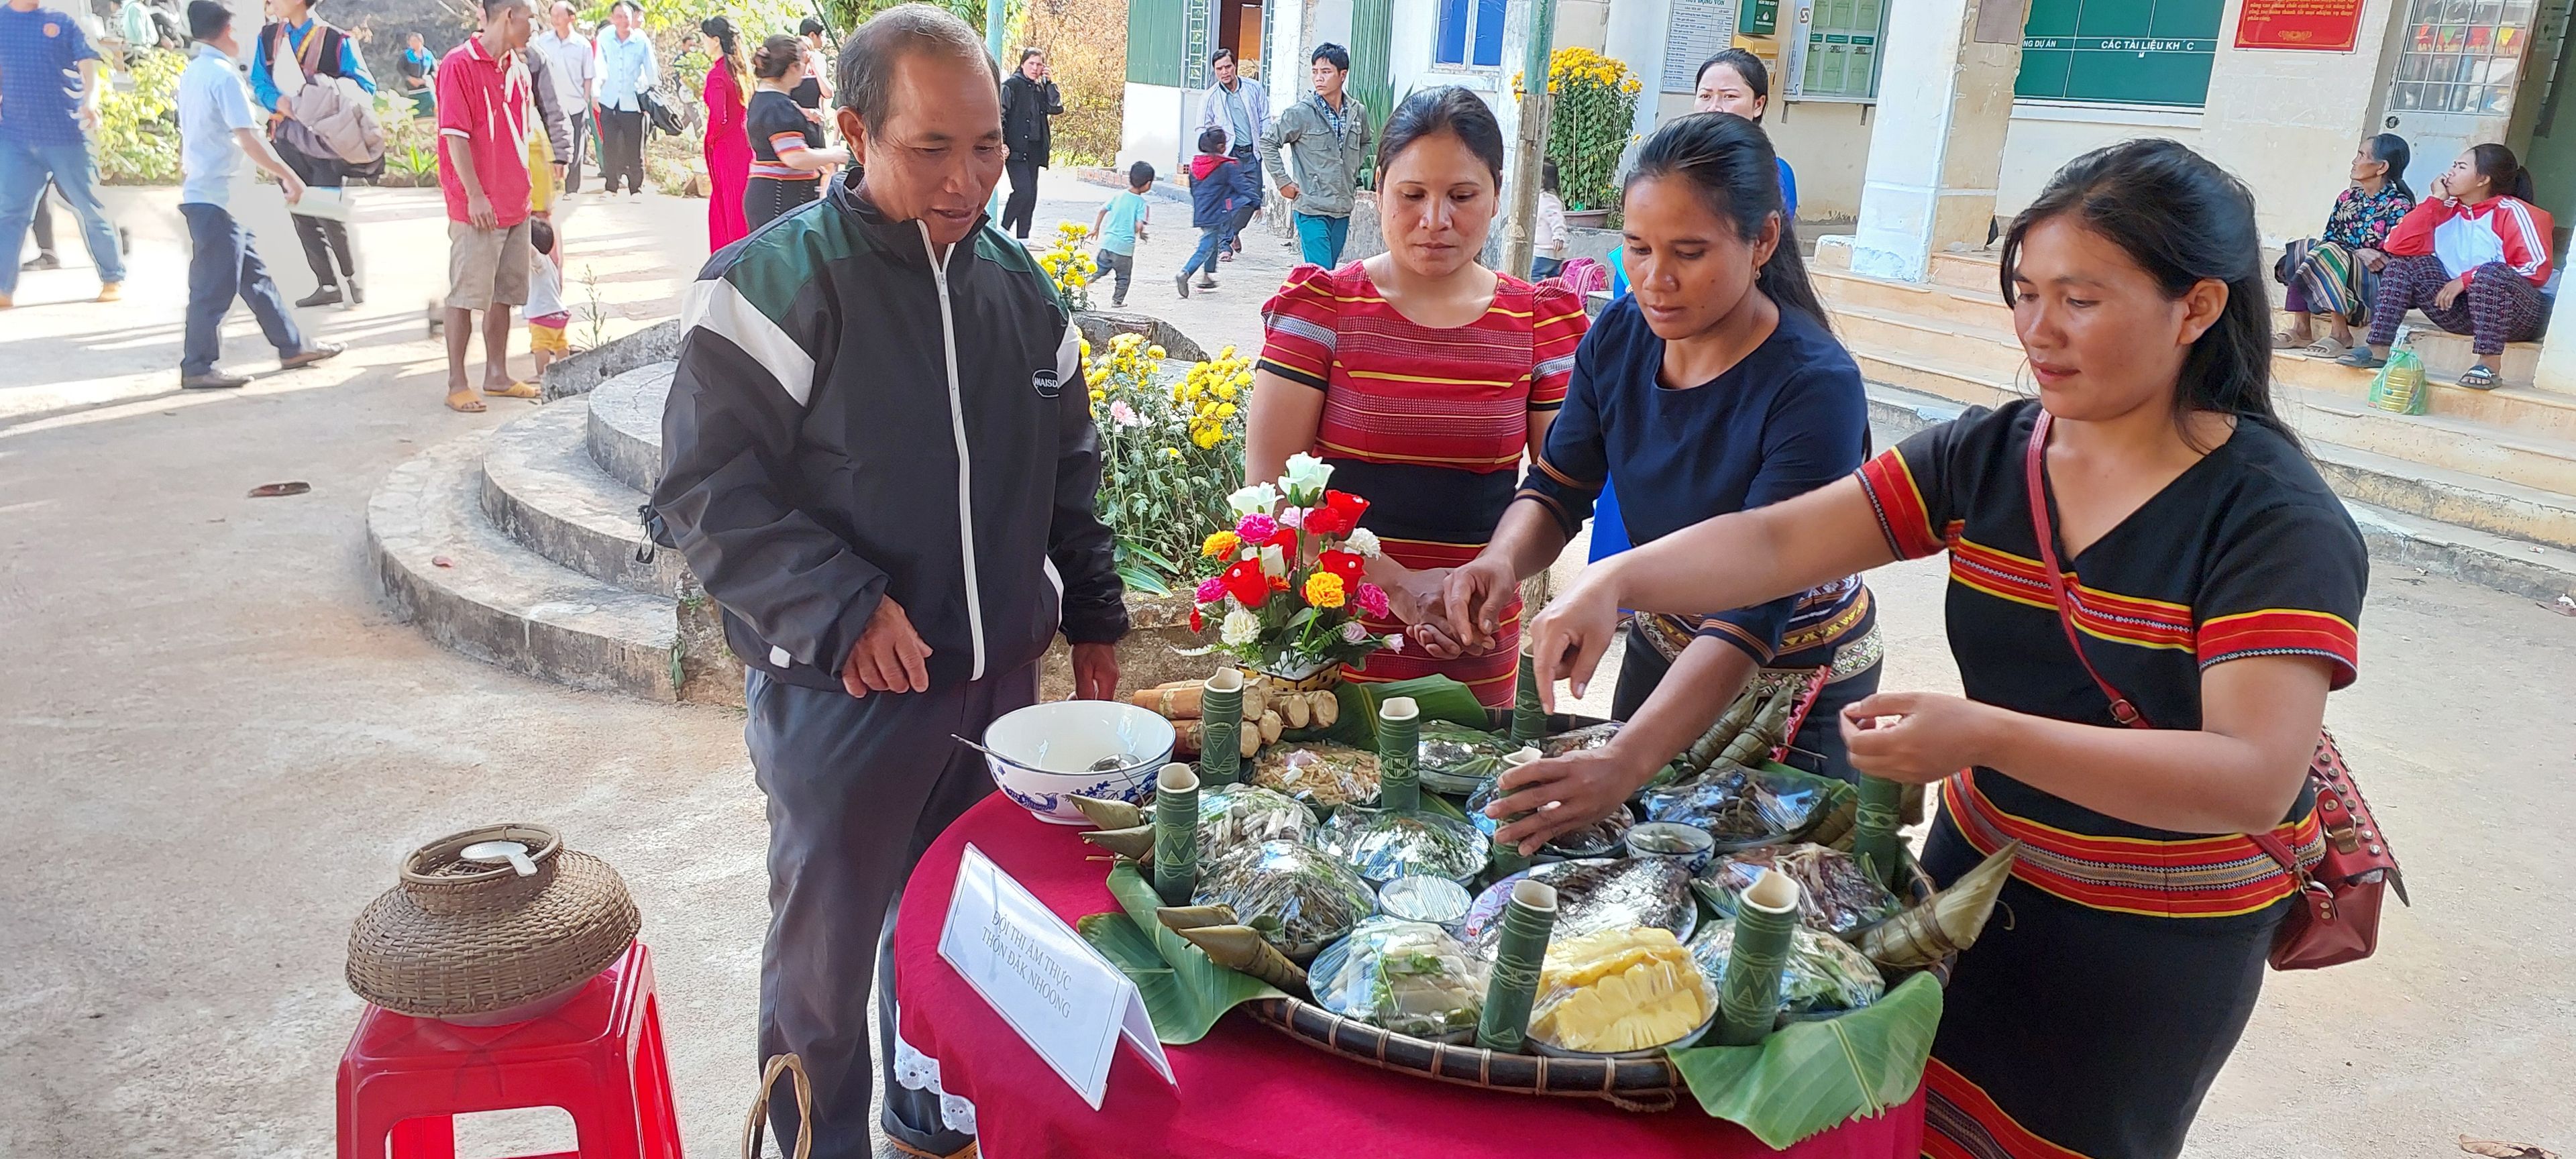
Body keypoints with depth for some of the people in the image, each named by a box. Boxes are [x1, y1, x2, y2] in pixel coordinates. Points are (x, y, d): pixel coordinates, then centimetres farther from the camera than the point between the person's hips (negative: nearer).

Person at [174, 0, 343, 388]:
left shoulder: (191, 73, 13)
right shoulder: (224, 75, -15)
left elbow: (187, 136, 19)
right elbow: (248, 139, -21)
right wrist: (288, 176, -14)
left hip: (202, 191, 10)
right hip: (217, 197, -10)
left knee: (253, 274, 15)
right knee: (215, 287, -3)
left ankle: (291, 346, 23)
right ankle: (198, 368, 2)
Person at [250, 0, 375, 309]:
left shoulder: (336, 40, -6)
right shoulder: (268, 36, 8)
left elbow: (366, 86, -7)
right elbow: (259, 84, 10)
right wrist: (279, 101, -10)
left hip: (326, 136, -5)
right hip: (289, 135, 5)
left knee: (327, 212, -11)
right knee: (302, 214, 5)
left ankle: (351, 279, 8)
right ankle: (328, 285, 13)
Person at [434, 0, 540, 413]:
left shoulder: (516, 69, 12)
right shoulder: (459, 65, -11)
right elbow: (455, 136, -14)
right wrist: (475, 196, -16)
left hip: (515, 204, 8)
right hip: (478, 207, -8)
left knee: (504, 294, 12)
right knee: (466, 295, -2)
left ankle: (497, 376, 21)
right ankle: (457, 385, 5)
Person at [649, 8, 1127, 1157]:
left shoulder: (1018, 284, 5)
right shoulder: (772, 283, -13)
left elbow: (1069, 469, 14)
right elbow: (707, 490, -14)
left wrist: (1094, 613, 13)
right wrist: (841, 611, -24)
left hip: (998, 681, 5)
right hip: (840, 694, -5)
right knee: (825, 956, 11)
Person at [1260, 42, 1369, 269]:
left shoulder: (1358, 112, 6)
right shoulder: (1301, 113, -9)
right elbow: (1267, 141, -2)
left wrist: (1354, 175, 15)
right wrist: (1283, 182, -6)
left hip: (1343, 209, 5)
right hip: (1311, 209, -5)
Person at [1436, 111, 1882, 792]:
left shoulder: (1815, 387, -31)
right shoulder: (1619, 335, -13)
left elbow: (1753, 608, -37)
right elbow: (1557, 489, -7)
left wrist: (1626, 762, -50)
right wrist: (1505, 561, -31)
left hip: (1795, 683, -5)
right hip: (1660, 649, 5)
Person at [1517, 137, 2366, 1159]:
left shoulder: (2278, 522, -22)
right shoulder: (1987, 457, -8)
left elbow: (2257, 777, -32)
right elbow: (1775, 541, -15)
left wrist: (1986, 736, -43)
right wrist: (1614, 580, -33)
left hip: (2159, 945, -4)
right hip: (1982, 871, 5)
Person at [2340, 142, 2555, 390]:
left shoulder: (2512, 212, -9)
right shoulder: (2446, 210, 6)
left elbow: (2538, 269, -17)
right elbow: (2399, 246, -6)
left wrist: (2466, 279, -19)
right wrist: (2434, 200, -6)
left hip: (2514, 315, -5)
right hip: (2459, 310, 5)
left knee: (2490, 272, -35)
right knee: (2403, 264, -8)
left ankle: (2489, 365, -35)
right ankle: (2378, 350, -17)